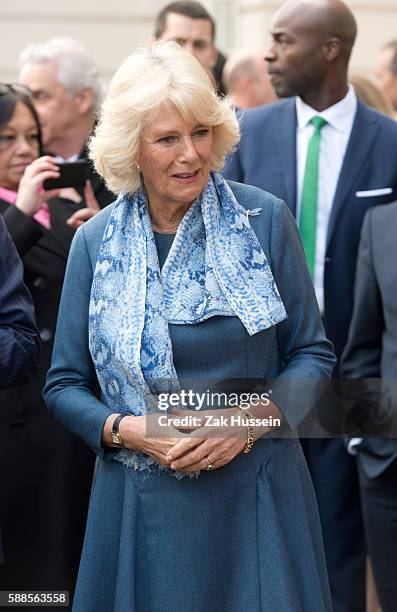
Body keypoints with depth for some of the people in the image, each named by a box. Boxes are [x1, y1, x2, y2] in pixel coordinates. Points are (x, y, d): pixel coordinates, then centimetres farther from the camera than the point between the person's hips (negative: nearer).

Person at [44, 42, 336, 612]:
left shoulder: (265, 218, -3)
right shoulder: (96, 241, 0)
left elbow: (312, 354, 2)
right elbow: (64, 385, 6)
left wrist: (250, 420, -14)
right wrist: (125, 430, -13)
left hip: (257, 497, 0)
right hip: (143, 502, 1)